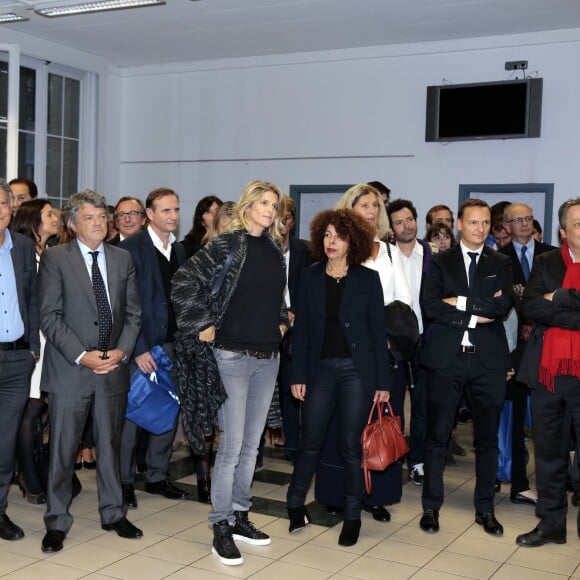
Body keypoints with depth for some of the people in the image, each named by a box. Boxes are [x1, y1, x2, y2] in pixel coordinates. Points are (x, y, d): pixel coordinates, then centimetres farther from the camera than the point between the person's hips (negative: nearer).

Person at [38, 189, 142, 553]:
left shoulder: (123, 259, 9)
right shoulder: (55, 258, -2)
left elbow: (133, 313, 9)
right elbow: (50, 316, -7)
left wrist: (121, 351, -6)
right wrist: (82, 356, -15)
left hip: (114, 368, 4)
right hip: (69, 369, -3)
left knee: (111, 444, 14)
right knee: (63, 448, 4)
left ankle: (113, 513, 29)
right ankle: (58, 522, 18)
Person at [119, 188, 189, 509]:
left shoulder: (179, 250, 11)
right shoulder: (130, 248, -8)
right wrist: (138, 349, -16)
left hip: (171, 344, 6)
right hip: (140, 346, -6)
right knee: (131, 413, 2)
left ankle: (157, 476, 24)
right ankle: (124, 481, 16)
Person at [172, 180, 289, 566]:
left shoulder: (275, 248, 10)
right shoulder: (227, 244, -8)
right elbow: (183, 284, -13)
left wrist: (282, 321, 14)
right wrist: (204, 326, -13)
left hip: (268, 356, 6)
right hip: (233, 355, -6)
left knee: (252, 444, 13)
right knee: (232, 445, -4)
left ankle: (240, 516, 26)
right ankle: (221, 527, 8)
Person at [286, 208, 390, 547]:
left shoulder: (368, 279, 0)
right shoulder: (310, 278, 5)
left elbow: (378, 331, -1)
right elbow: (302, 330, 5)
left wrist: (383, 381, -4)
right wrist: (298, 376, -1)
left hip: (357, 370, -2)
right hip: (321, 369, 2)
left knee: (352, 445, 4)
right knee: (310, 442, 9)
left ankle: (353, 516, 18)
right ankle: (296, 505, 27)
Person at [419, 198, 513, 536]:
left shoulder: (501, 264, 9)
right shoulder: (441, 263, 6)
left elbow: (503, 306, -7)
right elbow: (431, 306, -8)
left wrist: (461, 301, -12)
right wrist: (477, 316, -11)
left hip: (488, 360, 1)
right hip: (447, 359, -1)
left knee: (488, 437, 9)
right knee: (437, 435, 4)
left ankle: (485, 509, 22)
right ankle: (431, 506, 16)